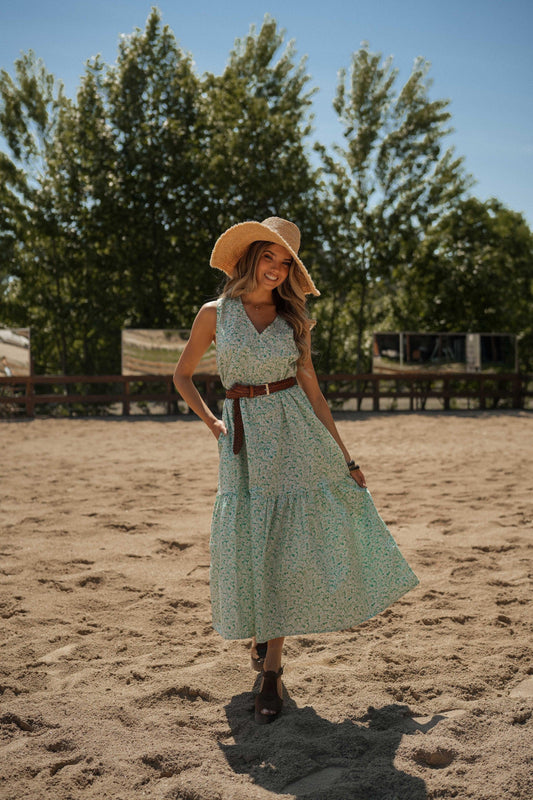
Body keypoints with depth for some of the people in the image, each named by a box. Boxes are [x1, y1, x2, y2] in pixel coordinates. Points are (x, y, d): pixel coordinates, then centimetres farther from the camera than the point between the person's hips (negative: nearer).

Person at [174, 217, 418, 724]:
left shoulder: (293, 319, 7)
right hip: (244, 440, 0)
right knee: (249, 548, 2)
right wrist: (212, 424, 5)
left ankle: (271, 669, 9)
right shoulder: (216, 313, 4)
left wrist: (345, 458, 6)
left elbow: (312, 390, 7)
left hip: (296, 435, 1)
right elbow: (182, 377, 14)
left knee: (287, 548, -1)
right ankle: (259, 635, 32)